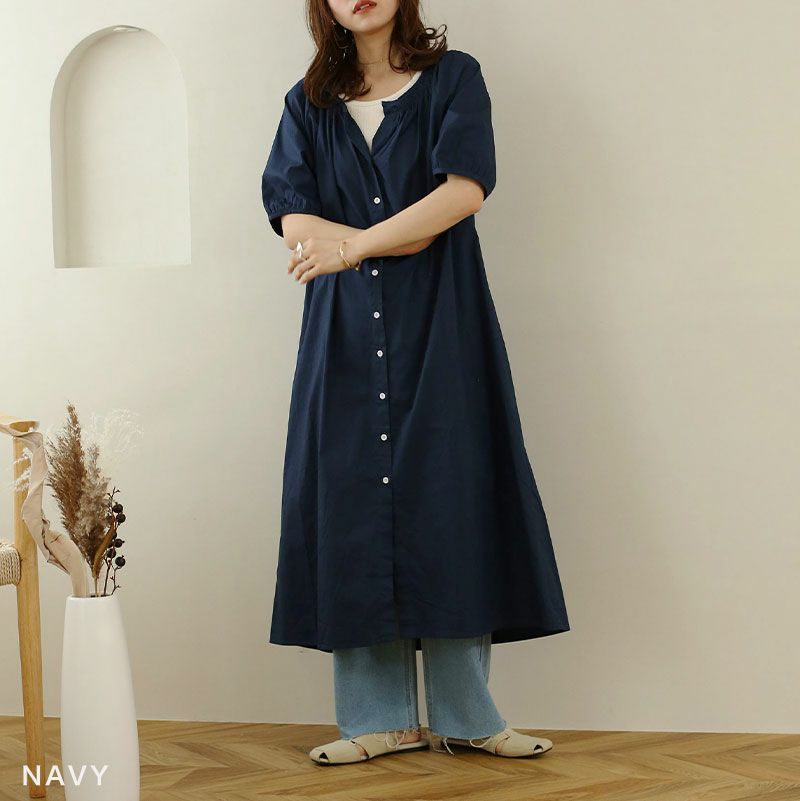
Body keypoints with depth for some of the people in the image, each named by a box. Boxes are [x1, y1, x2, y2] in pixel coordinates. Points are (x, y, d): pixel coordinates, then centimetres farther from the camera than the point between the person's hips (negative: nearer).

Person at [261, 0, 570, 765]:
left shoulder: (453, 78, 6)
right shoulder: (307, 104, 13)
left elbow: (466, 188, -10)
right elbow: (293, 219, 0)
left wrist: (353, 245, -16)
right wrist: (407, 238, -12)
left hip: (439, 329, -2)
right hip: (344, 335, 2)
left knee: (449, 498, -4)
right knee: (355, 502, -1)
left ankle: (465, 715, 5)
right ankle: (380, 717, 6)